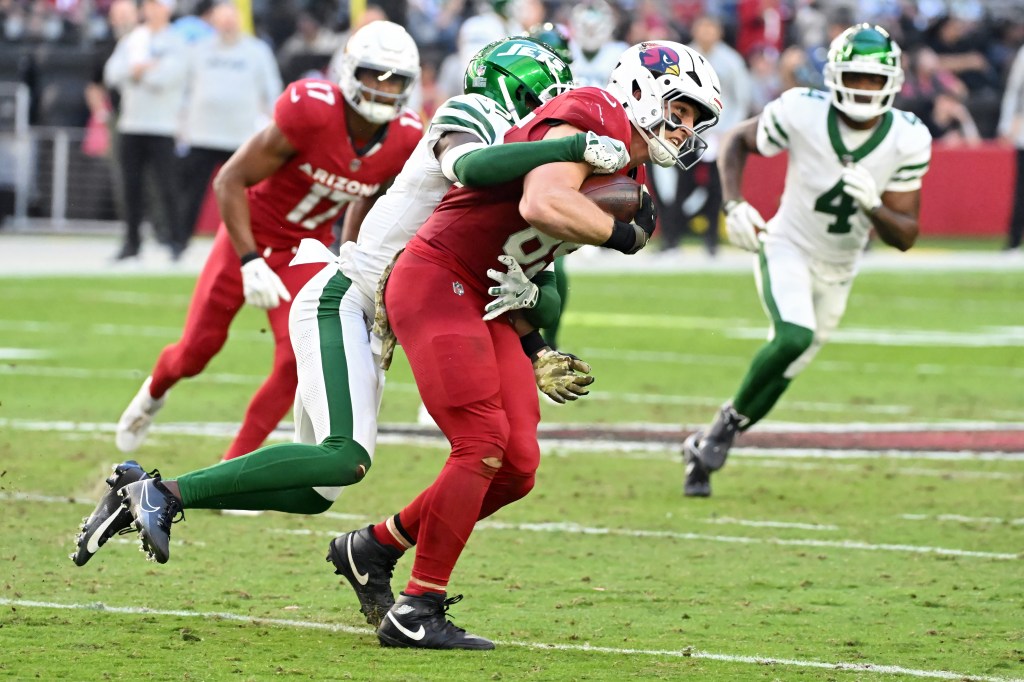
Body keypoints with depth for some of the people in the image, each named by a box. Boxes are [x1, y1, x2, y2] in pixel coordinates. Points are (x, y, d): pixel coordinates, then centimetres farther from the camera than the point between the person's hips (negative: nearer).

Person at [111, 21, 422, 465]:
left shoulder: (405, 142, -15)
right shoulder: (311, 112, -31)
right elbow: (230, 181, -24)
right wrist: (251, 262, -29)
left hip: (306, 251, 3)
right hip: (250, 238, -3)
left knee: (299, 361, -16)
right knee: (195, 352, 7)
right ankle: (153, 395, 45)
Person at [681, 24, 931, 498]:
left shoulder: (907, 141, -16)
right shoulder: (802, 113, -22)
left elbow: (905, 237, -11)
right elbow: (736, 142, -3)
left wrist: (873, 206, -32)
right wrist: (733, 204, -19)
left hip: (837, 273, 4)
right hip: (787, 249, -4)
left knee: (780, 376, 10)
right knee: (795, 337, -31)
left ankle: (704, 449, 32)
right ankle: (731, 419, -8)